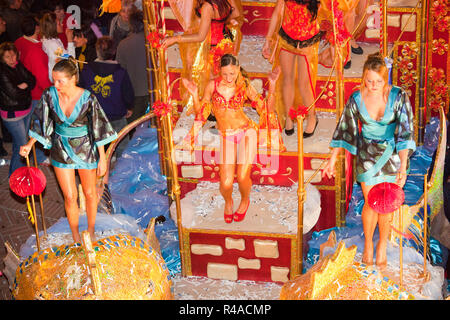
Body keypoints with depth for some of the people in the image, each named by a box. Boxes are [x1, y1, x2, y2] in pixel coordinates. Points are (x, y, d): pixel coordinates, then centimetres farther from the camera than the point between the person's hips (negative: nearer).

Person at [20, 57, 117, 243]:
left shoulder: (87, 99, -20)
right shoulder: (49, 95, -13)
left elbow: (98, 130, -11)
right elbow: (41, 123, 1)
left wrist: (102, 158, -8)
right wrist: (29, 144, -11)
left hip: (86, 149, -1)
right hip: (61, 150, 2)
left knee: (90, 193, 15)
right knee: (70, 196, 7)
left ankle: (91, 231, 38)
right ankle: (75, 237, 27)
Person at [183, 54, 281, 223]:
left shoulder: (244, 86, -2)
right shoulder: (213, 85, -3)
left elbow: (266, 109, 0)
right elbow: (200, 114, 2)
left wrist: (272, 86, -12)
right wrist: (195, 95, -14)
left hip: (246, 132, 0)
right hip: (226, 137, 1)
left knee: (242, 177, -14)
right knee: (226, 184, -12)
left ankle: (245, 201, 24)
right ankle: (228, 202, 27)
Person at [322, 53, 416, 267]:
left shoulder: (399, 96, -19)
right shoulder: (356, 99, -12)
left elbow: (405, 131, -22)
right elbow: (344, 129, 0)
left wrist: (403, 167, -29)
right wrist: (332, 159, 2)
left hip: (394, 154, 0)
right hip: (367, 155, 1)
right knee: (371, 204, 0)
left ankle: (382, 245, 30)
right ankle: (368, 244, 26)